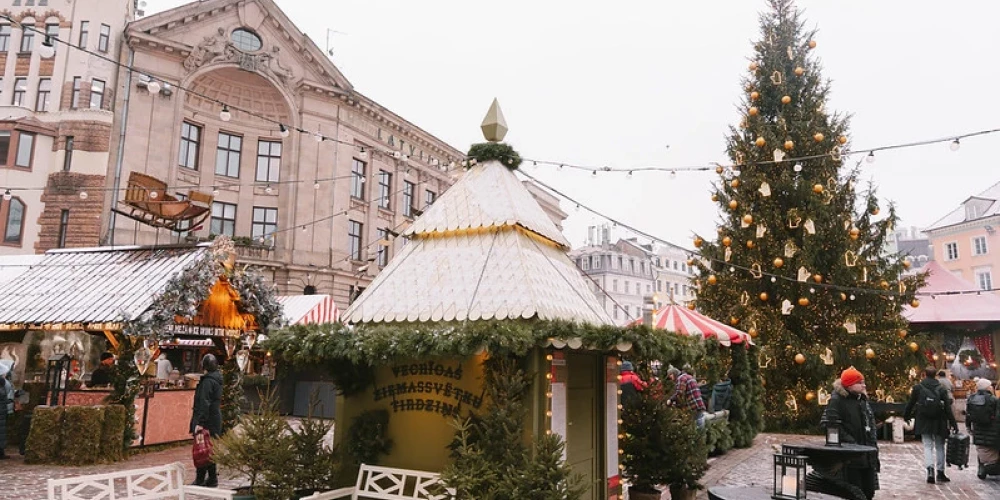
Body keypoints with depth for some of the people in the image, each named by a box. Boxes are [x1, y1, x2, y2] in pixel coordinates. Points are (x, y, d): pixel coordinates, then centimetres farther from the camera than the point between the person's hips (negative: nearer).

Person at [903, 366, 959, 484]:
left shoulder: (917, 388, -3)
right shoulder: (942, 389, -2)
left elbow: (910, 404, 4)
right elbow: (948, 407, -5)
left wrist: (906, 416, 19)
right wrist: (953, 423, -1)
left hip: (924, 423, -1)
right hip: (939, 423, 1)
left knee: (927, 446, 3)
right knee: (940, 447, 13)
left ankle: (930, 469, -17)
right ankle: (940, 472, 16)